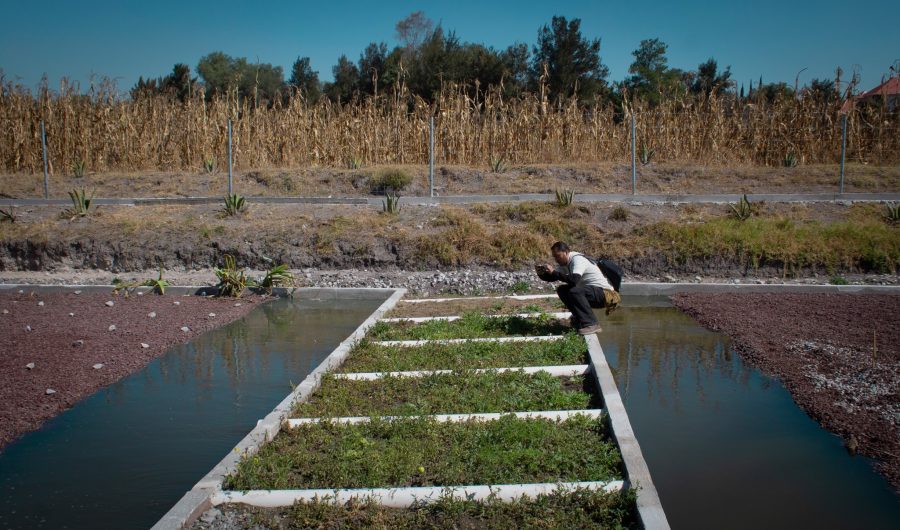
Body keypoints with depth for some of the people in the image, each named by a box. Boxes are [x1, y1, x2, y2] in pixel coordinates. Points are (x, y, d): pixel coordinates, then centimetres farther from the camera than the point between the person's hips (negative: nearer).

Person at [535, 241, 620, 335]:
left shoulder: (578, 259, -20)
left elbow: (574, 280, -36)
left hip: (604, 293, -10)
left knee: (574, 291, -31)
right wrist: (541, 274, -10)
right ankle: (580, 318, 12)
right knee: (562, 290, 4)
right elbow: (552, 278, 10)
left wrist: (553, 272, -31)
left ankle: (591, 324, -27)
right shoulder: (566, 263, 8)